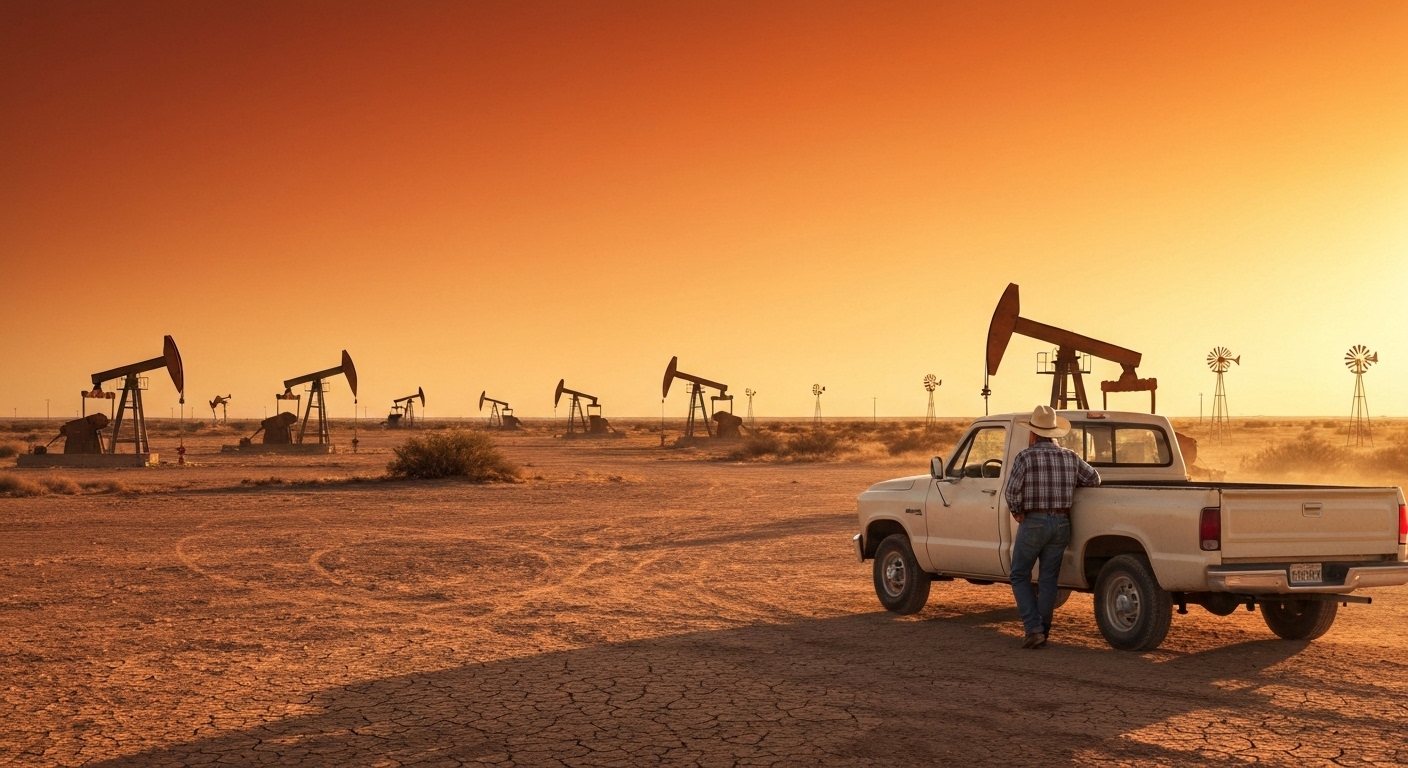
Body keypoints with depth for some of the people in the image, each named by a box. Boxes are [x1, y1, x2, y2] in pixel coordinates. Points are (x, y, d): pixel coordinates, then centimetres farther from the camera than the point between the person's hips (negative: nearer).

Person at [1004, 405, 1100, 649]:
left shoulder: (1025, 458, -10)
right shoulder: (1071, 458, 3)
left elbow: (1012, 492, -15)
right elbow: (1095, 479, 10)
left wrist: (1017, 513, 2)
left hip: (1033, 522, -4)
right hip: (1061, 523, 4)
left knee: (1020, 576, 8)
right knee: (1048, 580, 11)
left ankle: (1033, 629, -4)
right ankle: (1042, 632, 14)